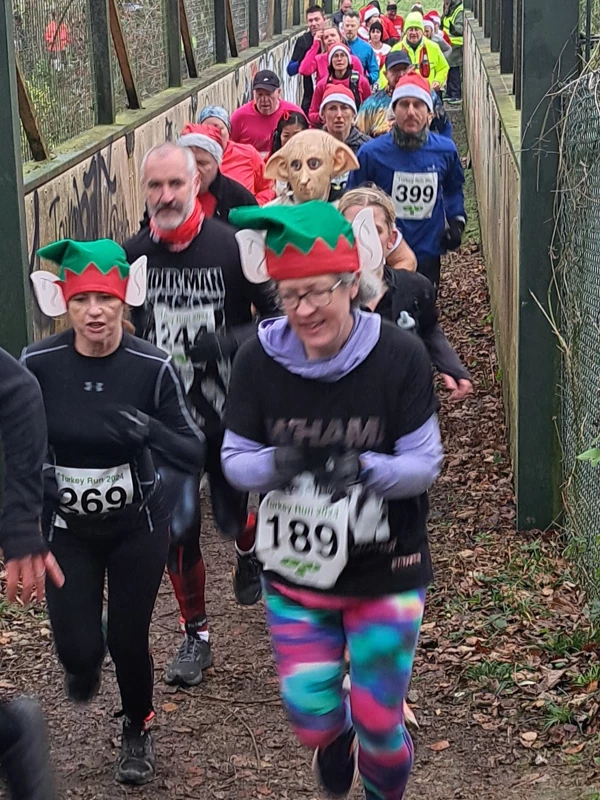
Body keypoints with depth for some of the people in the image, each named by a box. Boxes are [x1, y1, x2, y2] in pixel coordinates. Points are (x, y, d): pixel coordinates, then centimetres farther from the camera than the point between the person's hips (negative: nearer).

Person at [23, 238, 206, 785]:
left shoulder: (152, 367, -19)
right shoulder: (38, 365, -16)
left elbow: (195, 458, -17)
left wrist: (150, 430, -36)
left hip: (139, 525, -1)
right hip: (67, 528, 1)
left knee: (129, 639, 5)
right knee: (77, 650, -2)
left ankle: (138, 732, 38)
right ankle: (86, 664, 39)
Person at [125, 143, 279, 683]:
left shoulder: (234, 247, -13)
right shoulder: (131, 255, -3)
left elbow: (277, 318, -9)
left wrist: (229, 341, -25)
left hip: (228, 414, -2)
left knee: (233, 517, 6)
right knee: (177, 533, 8)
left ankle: (251, 552, 45)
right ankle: (196, 635, 27)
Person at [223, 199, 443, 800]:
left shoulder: (400, 357, -17)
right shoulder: (259, 359, -11)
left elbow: (424, 464, -14)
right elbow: (235, 460, -5)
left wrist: (363, 468, -33)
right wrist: (277, 464, -28)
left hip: (385, 570, -1)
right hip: (295, 568, 2)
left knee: (378, 723, 7)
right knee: (310, 715, 5)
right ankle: (336, 741, 44)